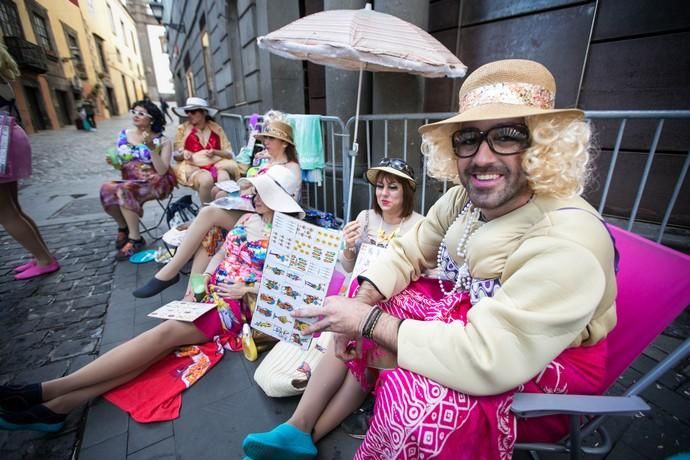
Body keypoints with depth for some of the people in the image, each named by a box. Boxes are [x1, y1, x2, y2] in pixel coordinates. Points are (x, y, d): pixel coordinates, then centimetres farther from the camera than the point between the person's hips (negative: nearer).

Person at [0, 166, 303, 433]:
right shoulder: (246, 219, 13)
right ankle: (61, 403, -18)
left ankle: (48, 390, -15)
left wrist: (246, 289, -16)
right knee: (163, 339, -14)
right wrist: (201, 280, 2)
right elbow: (220, 255, 18)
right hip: (210, 293, 7)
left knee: (166, 333, -21)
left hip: (237, 303, -7)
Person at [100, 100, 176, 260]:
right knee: (107, 189, -26)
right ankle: (123, 227, 1)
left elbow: (162, 171, -14)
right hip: (130, 183, 5)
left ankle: (135, 239, -16)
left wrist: (151, 148, -22)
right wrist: (113, 162, -7)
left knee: (124, 191, -31)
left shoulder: (162, 140, -3)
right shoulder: (124, 135, 10)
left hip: (156, 183, -4)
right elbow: (121, 166, 15)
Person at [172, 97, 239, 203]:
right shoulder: (182, 129, 8)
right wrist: (184, 154, -13)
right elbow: (176, 156, 9)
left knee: (224, 178, -33)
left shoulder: (216, 128, 9)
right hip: (193, 167, 0)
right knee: (206, 179, -34)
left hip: (217, 164, 1)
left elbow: (230, 154, 6)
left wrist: (215, 152, -12)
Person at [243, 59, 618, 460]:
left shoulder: (567, 244, -31)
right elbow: (407, 253, 0)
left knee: (411, 395, -31)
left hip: (547, 367, -6)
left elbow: (486, 362, -36)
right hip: (466, 312, 7)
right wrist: (361, 303, -15)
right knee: (353, 321, -1)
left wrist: (369, 321, -30)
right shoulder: (463, 200, -9)